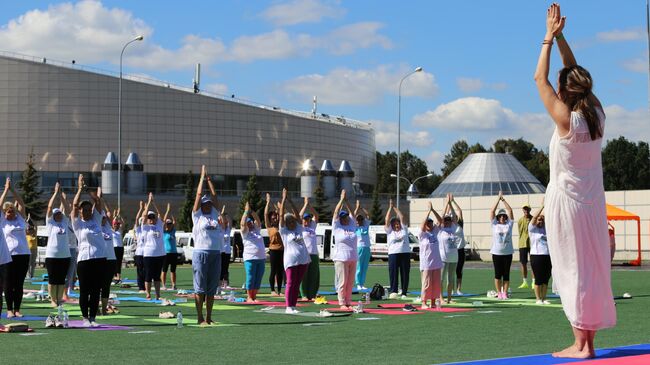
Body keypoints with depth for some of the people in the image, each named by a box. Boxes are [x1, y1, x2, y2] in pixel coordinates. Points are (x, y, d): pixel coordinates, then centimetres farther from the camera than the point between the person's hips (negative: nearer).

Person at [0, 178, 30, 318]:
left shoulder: (20, 218, 11)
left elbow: (21, 203, 6)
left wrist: (13, 190, 2)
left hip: (23, 254, 3)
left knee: (19, 284, 6)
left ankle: (17, 309, 12)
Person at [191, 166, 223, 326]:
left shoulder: (214, 215, 16)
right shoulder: (197, 215, 4)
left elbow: (214, 195, 17)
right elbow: (199, 195, 3)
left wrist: (208, 178, 20)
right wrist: (202, 177, 10)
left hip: (216, 254, 5)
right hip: (201, 254, -5)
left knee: (212, 289, 7)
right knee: (200, 288, -2)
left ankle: (209, 317, 12)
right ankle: (200, 318, 0)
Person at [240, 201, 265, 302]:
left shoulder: (257, 230, 17)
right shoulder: (245, 232, 2)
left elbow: (258, 220, 9)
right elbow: (243, 223, -12)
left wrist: (252, 211, 1)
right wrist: (246, 211, -9)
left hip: (261, 257, 5)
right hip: (250, 258, -5)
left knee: (258, 279, 5)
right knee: (250, 279, -4)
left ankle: (254, 296, 11)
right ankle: (249, 297, 2)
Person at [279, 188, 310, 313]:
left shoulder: (298, 228, 14)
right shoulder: (284, 231, 3)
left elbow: (296, 214, 11)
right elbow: (281, 215, -2)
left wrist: (289, 200, 9)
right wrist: (284, 199, -1)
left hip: (303, 260, 4)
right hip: (291, 260, -4)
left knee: (297, 284, 7)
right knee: (290, 283, -5)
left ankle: (293, 306, 10)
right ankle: (288, 306, -3)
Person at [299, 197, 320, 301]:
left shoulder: (313, 225, 17)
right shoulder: (300, 227, 4)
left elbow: (316, 215, 11)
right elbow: (299, 216, -7)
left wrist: (309, 205, 3)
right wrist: (305, 204, -5)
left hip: (314, 254, 5)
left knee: (314, 276, 5)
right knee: (303, 276, -3)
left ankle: (312, 294, 11)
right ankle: (304, 295, 1)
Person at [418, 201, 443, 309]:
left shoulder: (435, 232, 11)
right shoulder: (423, 234, -4)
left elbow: (440, 220, 4)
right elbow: (423, 224, -22)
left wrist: (433, 210, -6)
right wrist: (429, 211, -21)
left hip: (436, 263, 6)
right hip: (426, 263, -6)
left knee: (436, 284, 7)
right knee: (427, 284, -5)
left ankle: (433, 302, 14)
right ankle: (424, 303, -1)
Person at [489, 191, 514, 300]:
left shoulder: (509, 224, 6)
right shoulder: (494, 224, 4)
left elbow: (510, 211, 3)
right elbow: (492, 211, -1)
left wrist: (503, 200, 2)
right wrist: (499, 199, 0)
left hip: (507, 252, 1)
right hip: (496, 252, -1)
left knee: (506, 274, 3)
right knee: (498, 274, 2)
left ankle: (505, 292, 8)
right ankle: (499, 292, 10)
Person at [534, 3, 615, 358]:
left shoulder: (566, 119, -16)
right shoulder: (597, 115, 0)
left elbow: (540, 79, -7)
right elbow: (576, 74, 11)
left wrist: (550, 37, 1)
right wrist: (560, 36, 12)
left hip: (565, 199, -6)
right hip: (593, 201, 6)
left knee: (572, 270, -4)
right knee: (592, 268, 8)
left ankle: (579, 343, -4)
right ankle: (587, 340, 13)